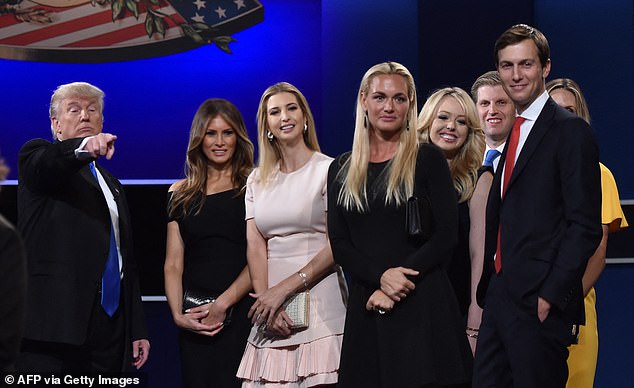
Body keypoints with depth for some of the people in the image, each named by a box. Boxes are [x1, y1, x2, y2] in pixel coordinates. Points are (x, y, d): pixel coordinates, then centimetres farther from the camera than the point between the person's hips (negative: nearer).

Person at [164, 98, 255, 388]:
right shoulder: (181, 194, 12)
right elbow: (173, 264, 8)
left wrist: (223, 303, -14)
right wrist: (178, 315, -6)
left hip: (241, 311, -3)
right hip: (196, 320, 3)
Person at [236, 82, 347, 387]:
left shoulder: (328, 170, -1)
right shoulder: (258, 180, 15)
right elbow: (255, 246, 6)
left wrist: (284, 288, -11)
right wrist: (266, 299, -9)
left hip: (319, 303, -4)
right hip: (272, 314, 4)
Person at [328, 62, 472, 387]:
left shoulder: (427, 159, 3)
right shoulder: (342, 171, 13)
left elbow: (446, 236, -3)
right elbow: (340, 245, 6)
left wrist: (398, 287, -12)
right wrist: (381, 276, -13)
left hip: (423, 304, -3)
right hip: (366, 308, 3)